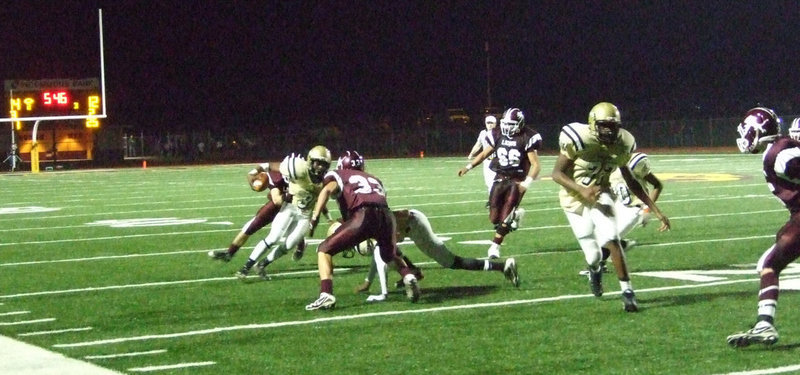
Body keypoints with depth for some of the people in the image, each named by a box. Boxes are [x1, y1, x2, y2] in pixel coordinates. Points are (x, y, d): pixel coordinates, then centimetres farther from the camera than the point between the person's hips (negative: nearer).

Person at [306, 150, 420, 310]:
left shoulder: (338, 176, 22)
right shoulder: (374, 179, 36)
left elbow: (328, 189, 1)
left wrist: (315, 216, -6)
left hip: (363, 216, -4)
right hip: (386, 215, 5)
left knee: (325, 250, 10)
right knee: (391, 255, 34)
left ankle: (326, 295, -8)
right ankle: (408, 276, 6)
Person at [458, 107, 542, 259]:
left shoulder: (527, 138, -13)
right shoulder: (498, 135, 2)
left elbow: (536, 165, -13)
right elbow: (485, 153, 14)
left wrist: (526, 184, -24)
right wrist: (468, 167, 4)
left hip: (517, 181, -5)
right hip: (500, 178, 5)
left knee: (505, 217, -11)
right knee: (494, 218, 5)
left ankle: (495, 247, 4)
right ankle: (515, 214, 35)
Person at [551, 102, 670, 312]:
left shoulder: (622, 145, -9)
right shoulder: (579, 140, -24)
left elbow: (631, 181, 4)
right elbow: (557, 173, -18)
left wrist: (656, 210, 3)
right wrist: (582, 190, -35)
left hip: (601, 195, 2)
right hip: (575, 199, -2)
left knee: (612, 241, -22)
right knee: (593, 255, 0)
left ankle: (627, 291, -12)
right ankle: (594, 270, 39)